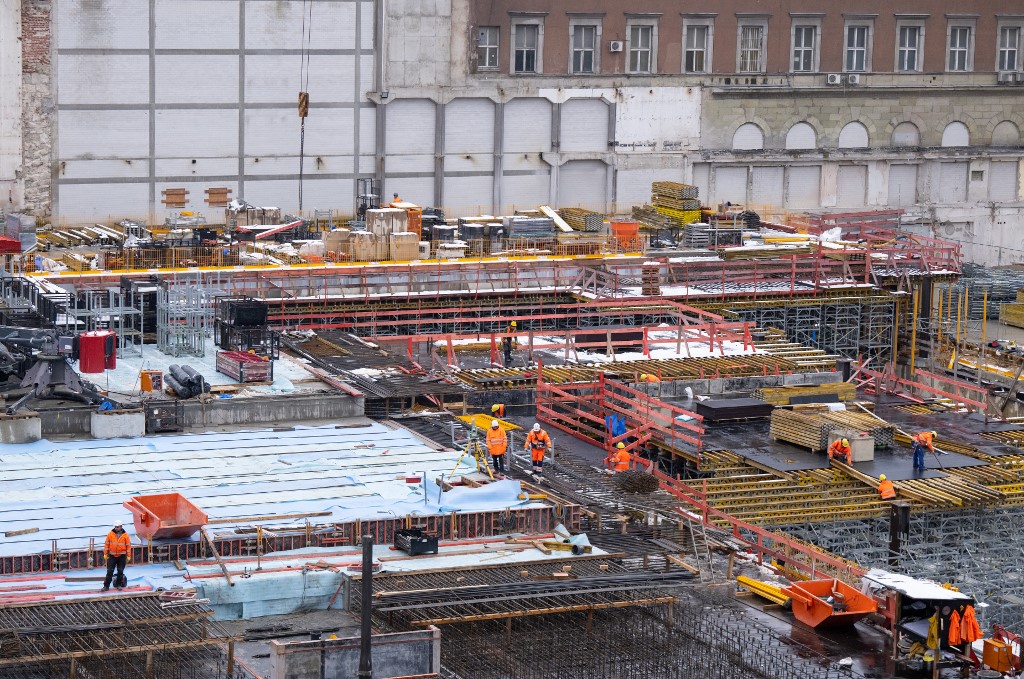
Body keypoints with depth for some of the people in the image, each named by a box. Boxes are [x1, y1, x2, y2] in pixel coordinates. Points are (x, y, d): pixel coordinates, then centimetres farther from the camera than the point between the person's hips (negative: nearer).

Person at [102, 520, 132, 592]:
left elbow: (128, 545, 0)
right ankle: (106, 586, -1)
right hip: (112, 556, 0)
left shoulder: (125, 535, -3)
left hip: (121, 556, 0)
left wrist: (128, 556, -1)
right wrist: (105, 554, -2)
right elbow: (106, 544, 2)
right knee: (109, 571, -3)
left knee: (120, 571, 7)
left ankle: (119, 585, 20)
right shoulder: (110, 534, -2)